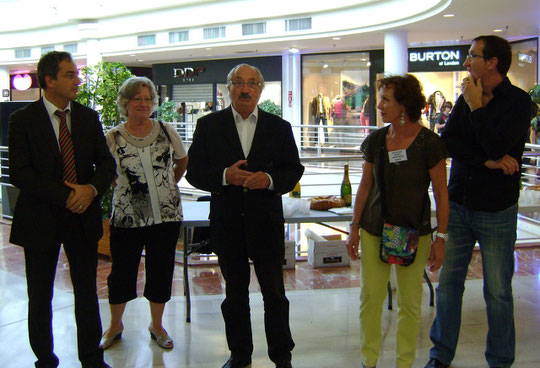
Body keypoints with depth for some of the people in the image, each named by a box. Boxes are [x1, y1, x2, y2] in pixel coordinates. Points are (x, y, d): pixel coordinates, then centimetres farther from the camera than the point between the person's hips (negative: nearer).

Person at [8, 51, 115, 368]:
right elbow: (19, 173, -13)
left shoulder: (89, 117, 5)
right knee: (40, 298, 11)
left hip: (83, 217, 3)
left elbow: (107, 164, 4)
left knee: (87, 293, 11)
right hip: (40, 219, -2)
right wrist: (66, 195, -20)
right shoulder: (23, 119, -6)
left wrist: (92, 189, -17)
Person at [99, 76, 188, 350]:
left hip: (166, 215, 1)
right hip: (127, 217, -1)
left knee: (161, 271, 9)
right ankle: (115, 325, 30)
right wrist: (126, 187, 2)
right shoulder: (113, 137, -3)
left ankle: (156, 325, 27)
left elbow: (182, 160, 17)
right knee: (122, 272, 8)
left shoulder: (166, 131, 1)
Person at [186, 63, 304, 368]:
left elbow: (294, 169, 4)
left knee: (275, 293, 6)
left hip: (267, 222, 0)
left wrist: (270, 180, -16)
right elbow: (194, 172, 0)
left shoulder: (279, 127, 5)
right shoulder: (209, 125, 3)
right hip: (227, 223, 1)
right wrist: (224, 176, -18)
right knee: (235, 292, 13)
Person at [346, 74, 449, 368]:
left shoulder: (429, 142, -10)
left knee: (409, 302, 7)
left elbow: (441, 193, -5)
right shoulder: (376, 140, 1)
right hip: (374, 230, 3)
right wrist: (354, 228, 8)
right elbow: (365, 186, 8)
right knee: (370, 298, 5)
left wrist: (441, 237, -7)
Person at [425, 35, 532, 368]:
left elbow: (496, 145, -21)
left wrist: (476, 107, -12)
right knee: (448, 283, 9)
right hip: (458, 204, 5)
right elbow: (447, 140, -3)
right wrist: (487, 161, -15)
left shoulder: (518, 101, -7)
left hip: (496, 210, -4)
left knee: (498, 292, 4)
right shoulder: (466, 98, 9)